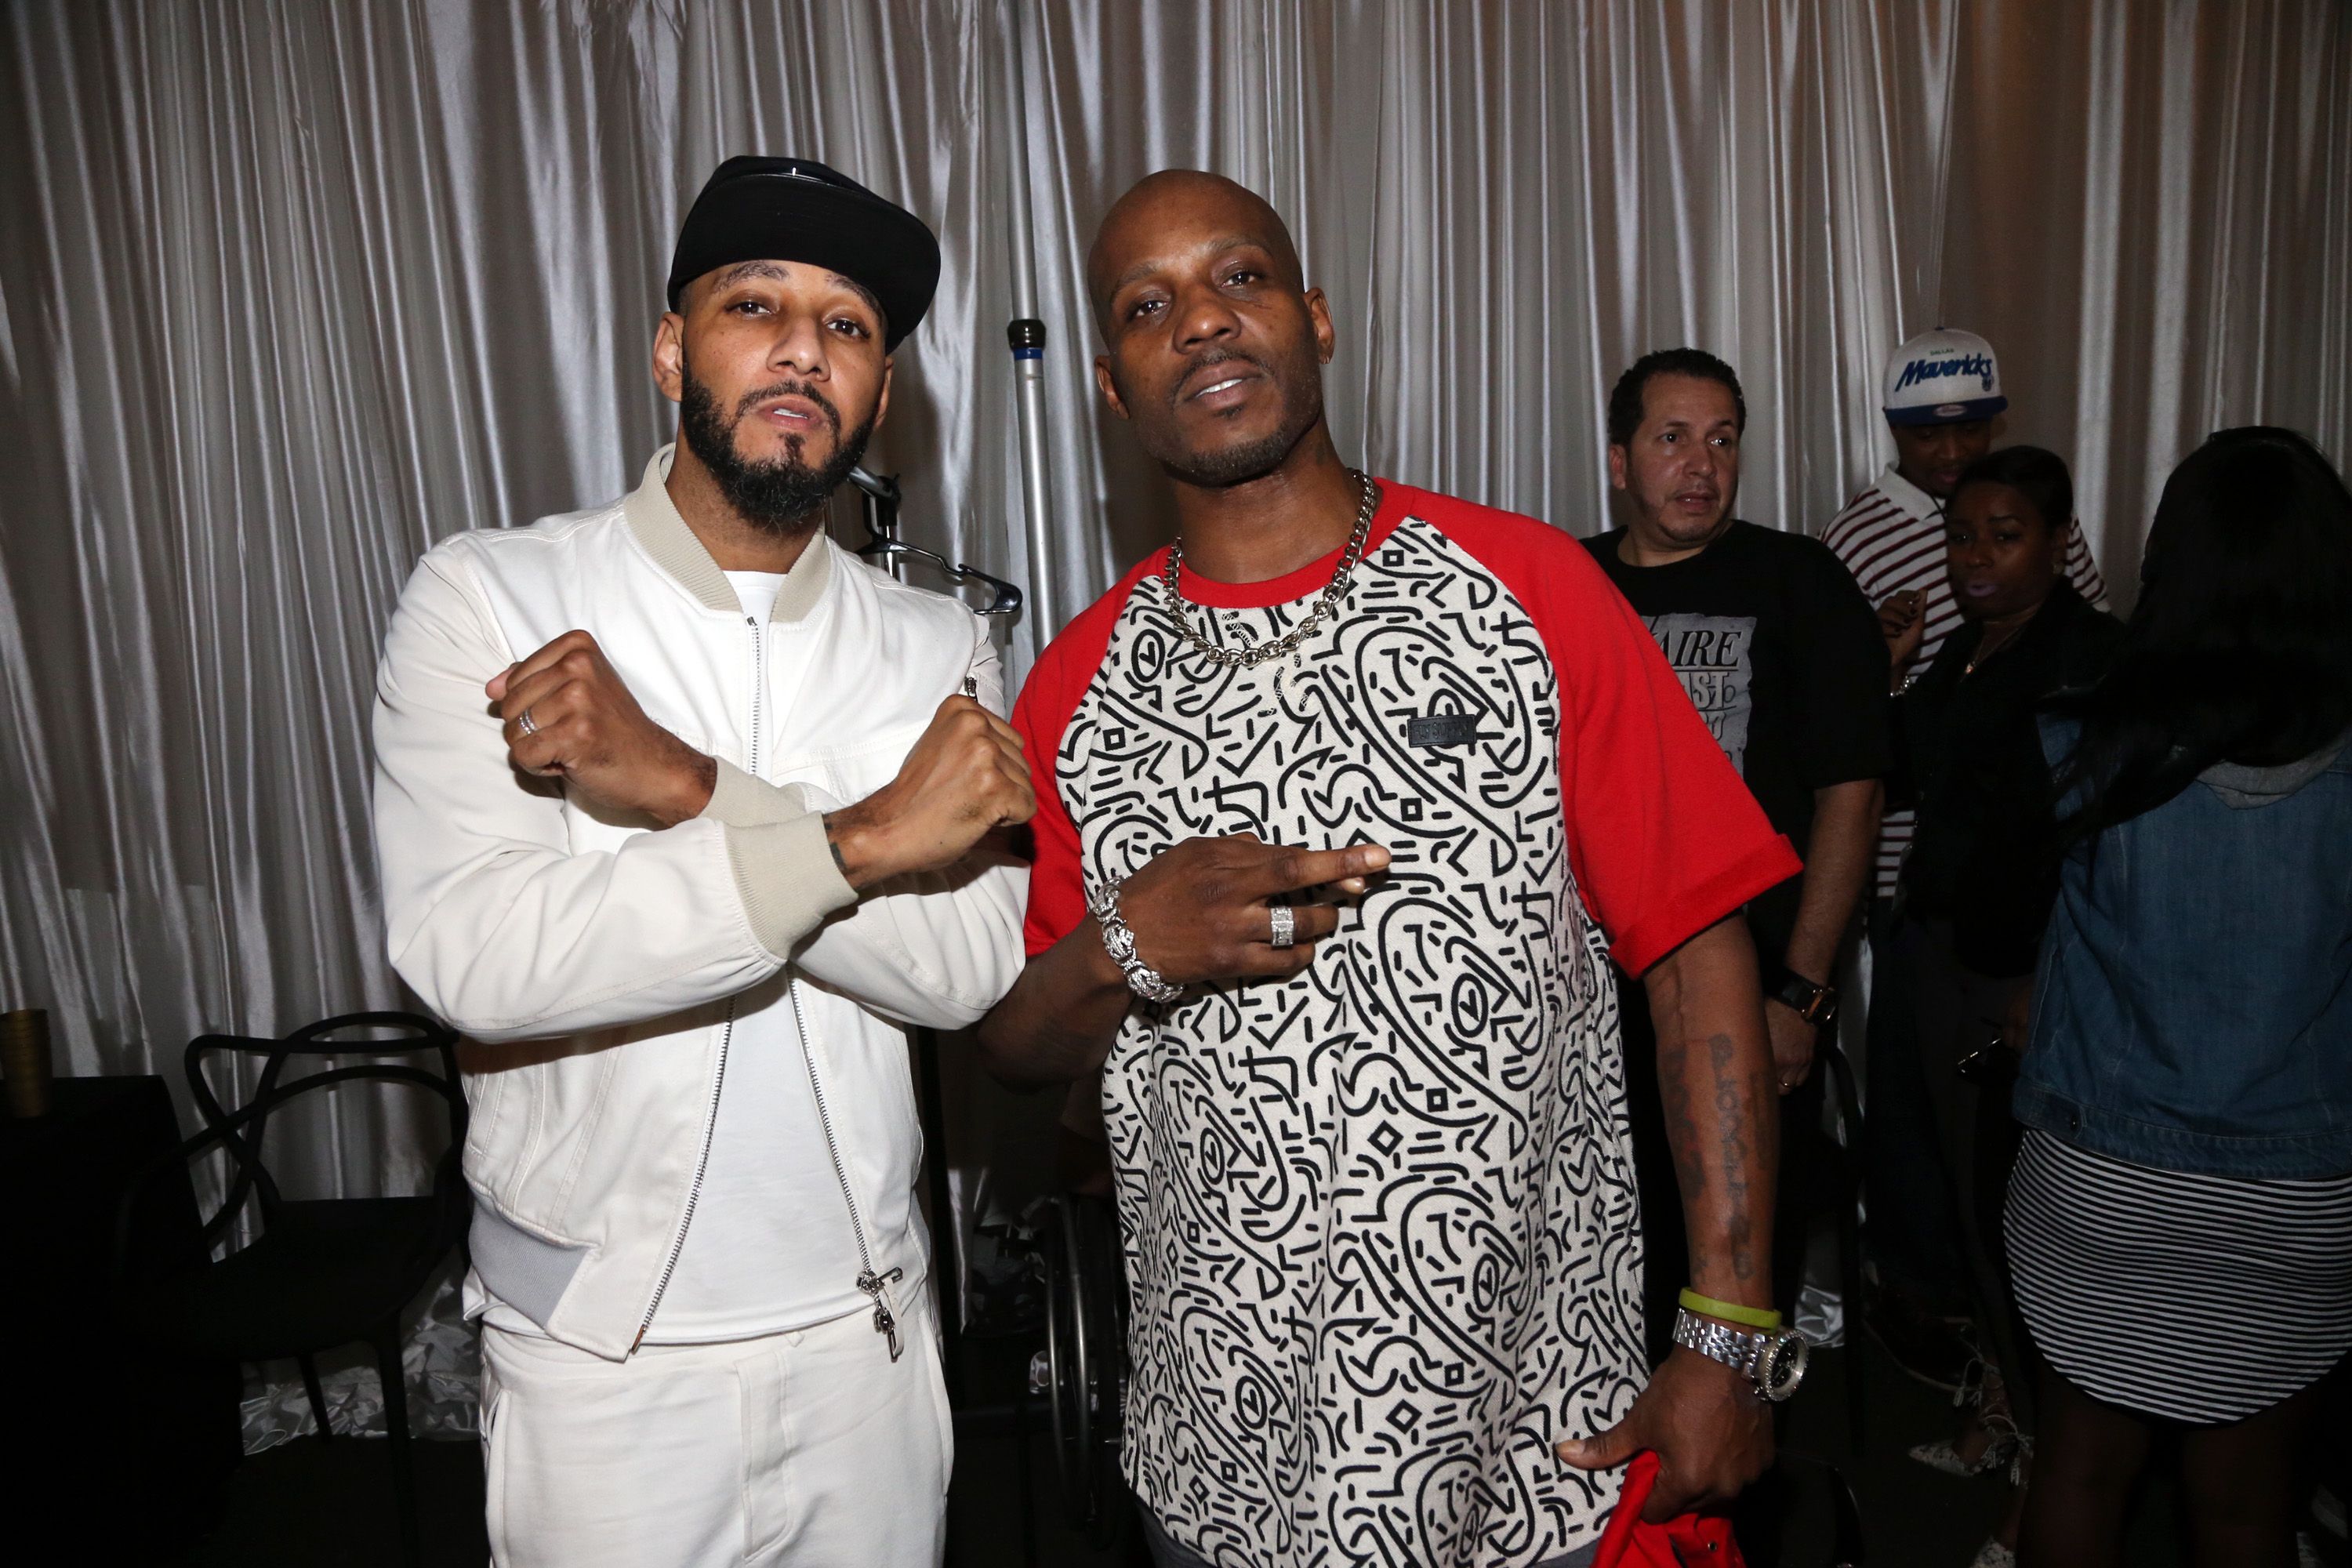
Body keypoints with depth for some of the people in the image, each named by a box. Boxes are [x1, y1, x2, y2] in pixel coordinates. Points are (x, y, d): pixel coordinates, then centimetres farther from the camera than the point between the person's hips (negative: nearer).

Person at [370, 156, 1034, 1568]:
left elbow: (968, 965, -15)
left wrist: (691, 790, -26)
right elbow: (467, 956, -22)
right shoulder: (489, 596, -9)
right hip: (598, 1346, -2)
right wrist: (857, 836, -26)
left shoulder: (941, 649, -2)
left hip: (867, 1325, 3)